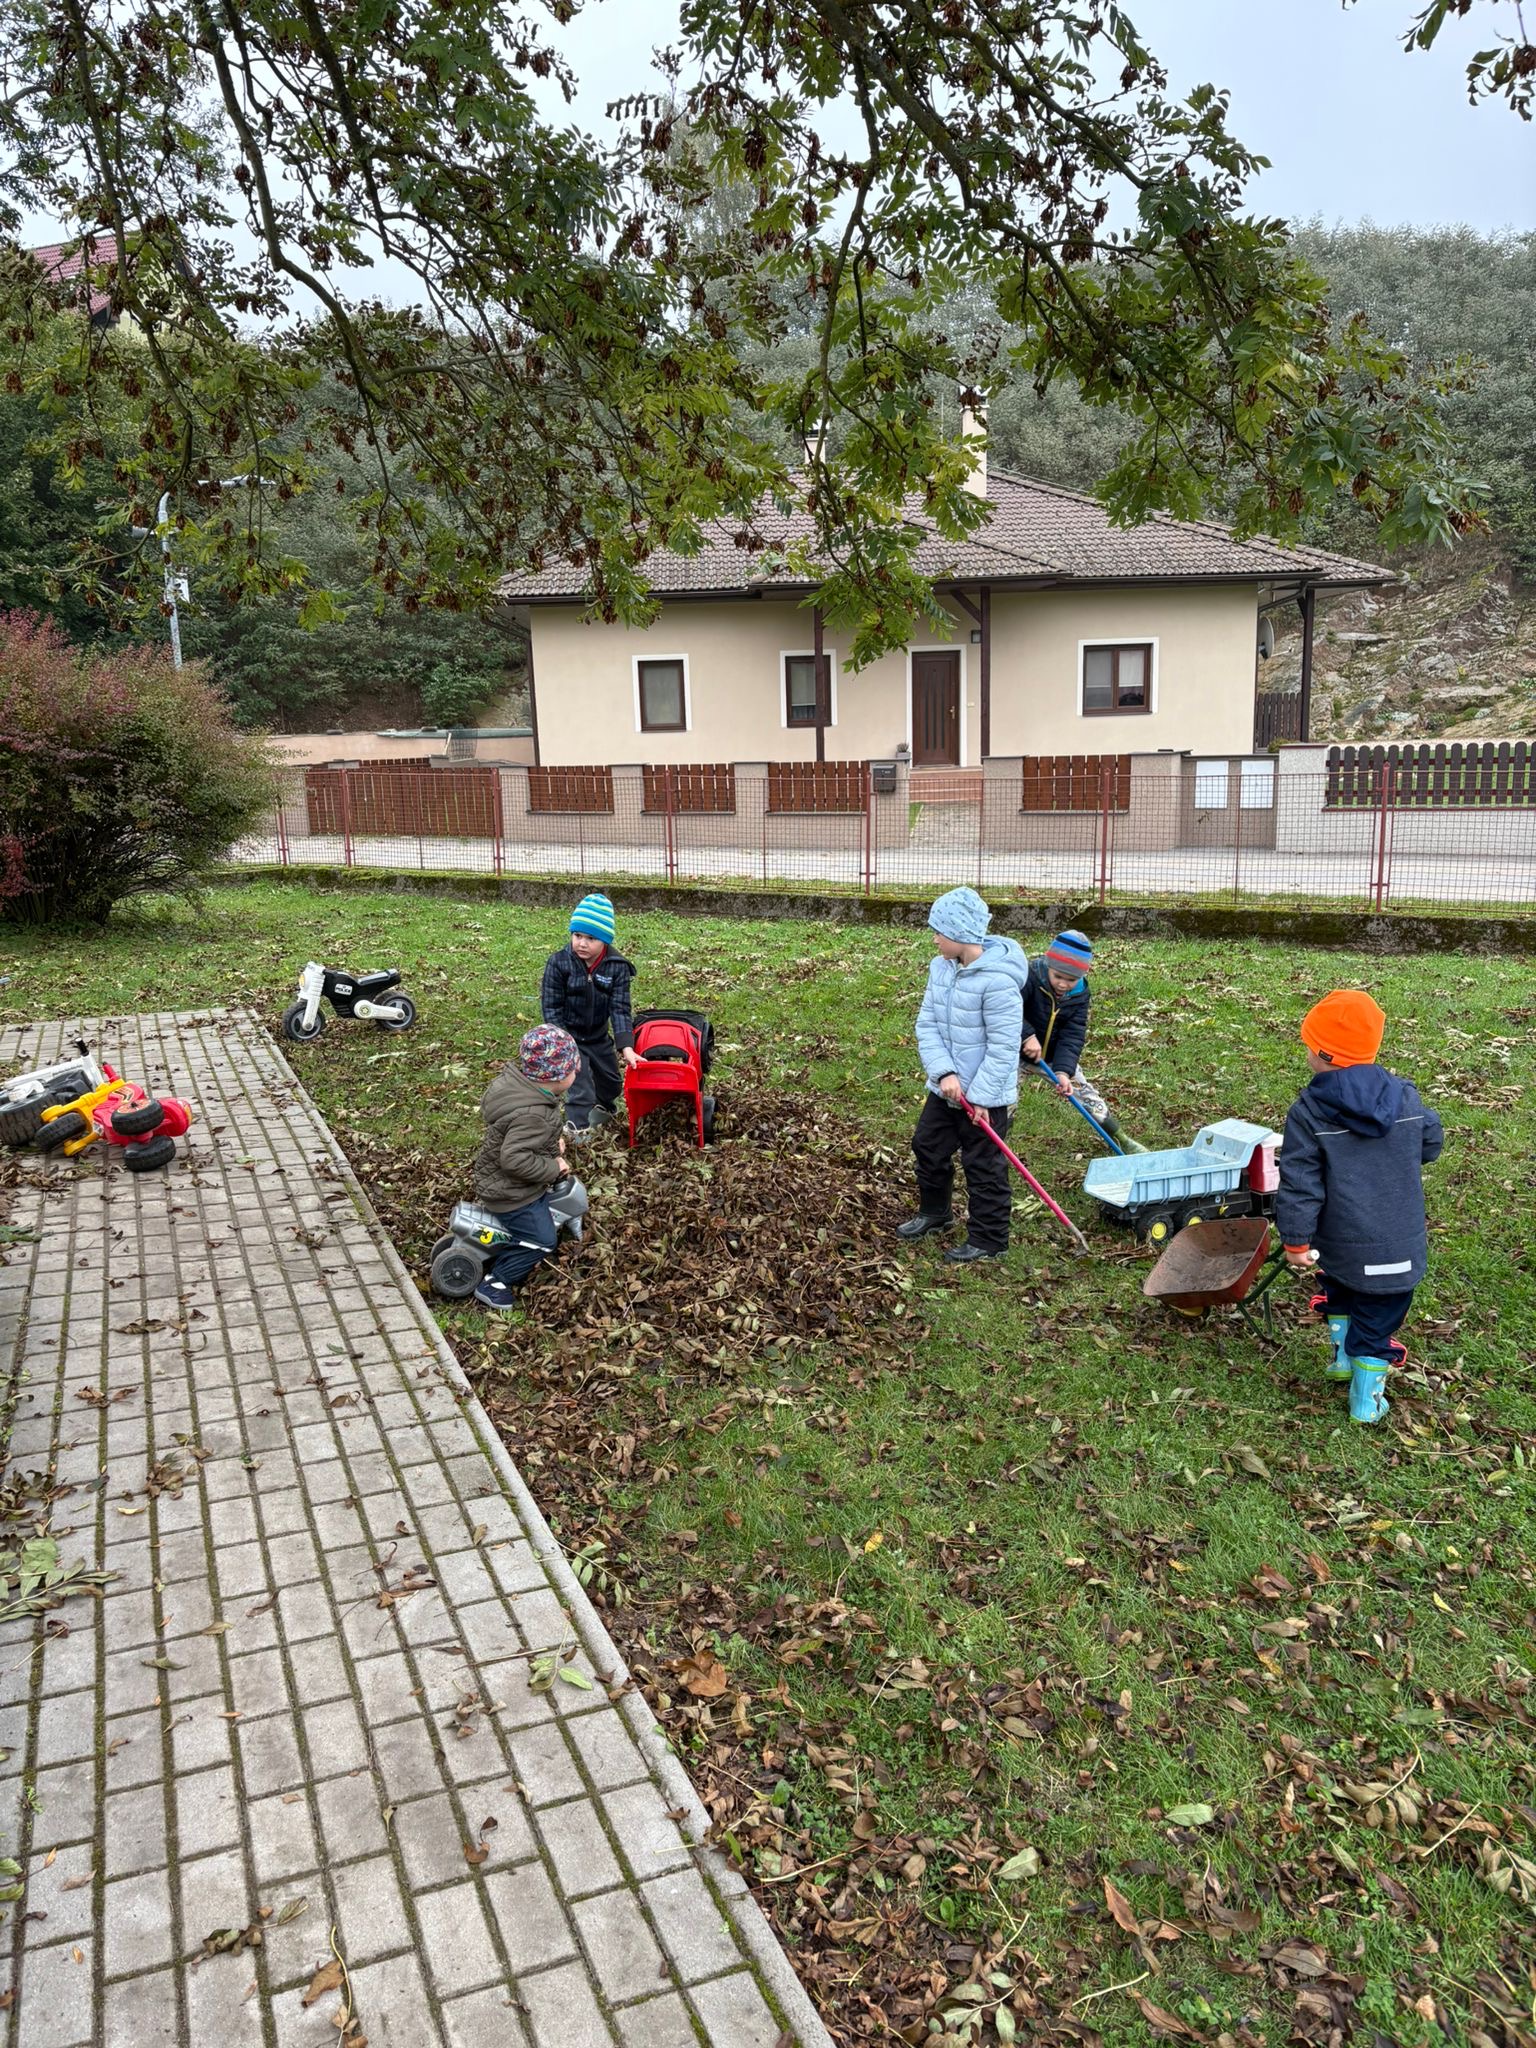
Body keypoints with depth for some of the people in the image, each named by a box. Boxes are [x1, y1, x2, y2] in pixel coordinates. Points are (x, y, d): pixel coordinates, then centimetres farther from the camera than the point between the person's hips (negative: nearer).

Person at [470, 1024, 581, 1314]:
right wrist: (554, 1168, -27)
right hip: (508, 1191, -9)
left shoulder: (520, 1083, -7)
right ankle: (493, 1284, 8)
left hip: (499, 1179, 10)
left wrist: (554, 1140, -3)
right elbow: (515, 1159, -39)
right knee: (542, 1239, -1)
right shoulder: (532, 1115, -37)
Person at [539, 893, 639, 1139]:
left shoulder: (617, 966, -17)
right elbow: (551, 1007, -15)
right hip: (569, 1036, -4)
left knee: (612, 1081, 22)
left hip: (599, 1036, 4)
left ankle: (604, 1107, 53)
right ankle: (577, 1128, 1)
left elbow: (620, 1008, -18)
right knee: (581, 1086, -11)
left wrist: (626, 1046, -27)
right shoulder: (558, 963, -21)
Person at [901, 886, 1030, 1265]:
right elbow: (927, 1025, -2)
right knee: (928, 1147, 21)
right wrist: (944, 1073, -16)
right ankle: (934, 1212, 44)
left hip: (986, 1095, -8)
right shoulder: (941, 968, -2)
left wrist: (980, 1096, -20)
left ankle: (989, 1240, 20)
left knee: (984, 1167, 4)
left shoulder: (997, 980, -26)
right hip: (946, 1088, 8)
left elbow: (1003, 1046, -23)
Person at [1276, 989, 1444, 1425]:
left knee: (1341, 1294, 30)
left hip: (1339, 1246, -1)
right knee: (1376, 1321, 13)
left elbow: (1299, 1184, -15)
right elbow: (1430, 1145, 13)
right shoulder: (1406, 1097, -5)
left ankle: (1342, 1356, 42)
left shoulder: (1308, 1112, -15)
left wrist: (1296, 1243, -7)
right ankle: (1366, 1400, 21)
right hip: (1398, 1248, 1)